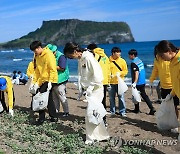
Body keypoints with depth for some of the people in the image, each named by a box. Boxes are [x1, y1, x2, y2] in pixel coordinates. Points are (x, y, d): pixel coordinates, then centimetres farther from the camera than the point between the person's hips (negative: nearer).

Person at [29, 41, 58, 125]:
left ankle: (41, 118, 0)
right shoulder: (38, 56, 12)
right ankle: (53, 117, 21)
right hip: (42, 80, 8)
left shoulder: (48, 55, -14)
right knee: (48, 99, 12)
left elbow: (53, 69, -18)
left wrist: (50, 81, -23)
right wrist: (34, 82, 10)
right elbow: (37, 70, 16)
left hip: (49, 80, -8)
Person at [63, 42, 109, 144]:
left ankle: (90, 139, 7)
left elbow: (97, 75, -22)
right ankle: (103, 135, 25)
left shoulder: (89, 58, -18)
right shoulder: (80, 60, 9)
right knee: (96, 114, 13)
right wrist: (81, 89, 7)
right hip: (88, 90, 9)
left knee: (91, 114, -5)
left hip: (95, 90, -9)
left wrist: (89, 89, -18)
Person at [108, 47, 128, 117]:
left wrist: (120, 73, -14)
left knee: (121, 97, -1)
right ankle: (112, 111, 21)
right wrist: (109, 75, -13)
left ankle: (122, 111, 9)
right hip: (111, 82, 0)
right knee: (111, 97, 9)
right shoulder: (109, 61, -1)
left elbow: (126, 71, 4)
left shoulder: (122, 61, 2)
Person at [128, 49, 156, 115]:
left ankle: (137, 109, 18)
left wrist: (134, 82, -28)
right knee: (144, 95, 12)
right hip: (143, 82, 8)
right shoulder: (140, 60, 10)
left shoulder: (133, 63, -15)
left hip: (137, 83, -8)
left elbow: (136, 73, -24)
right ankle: (152, 108, 6)